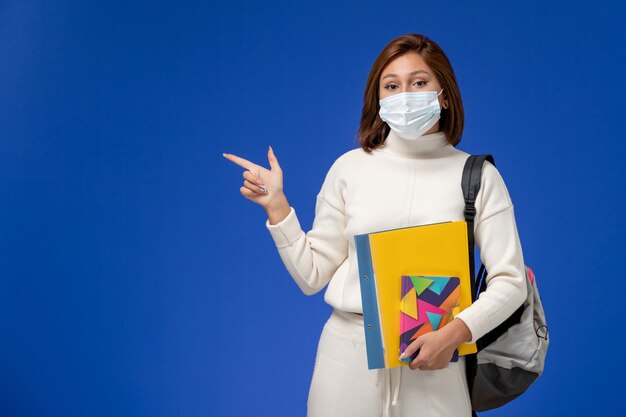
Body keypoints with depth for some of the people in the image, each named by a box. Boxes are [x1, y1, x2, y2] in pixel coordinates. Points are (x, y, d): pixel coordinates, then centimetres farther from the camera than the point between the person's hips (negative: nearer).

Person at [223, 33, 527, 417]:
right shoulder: (350, 167, 1)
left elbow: (510, 282, -3)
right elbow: (312, 275, 2)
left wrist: (454, 333, -17)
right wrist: (276, 205, -6)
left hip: (433, 360, -1)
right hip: (349, 353, 1)